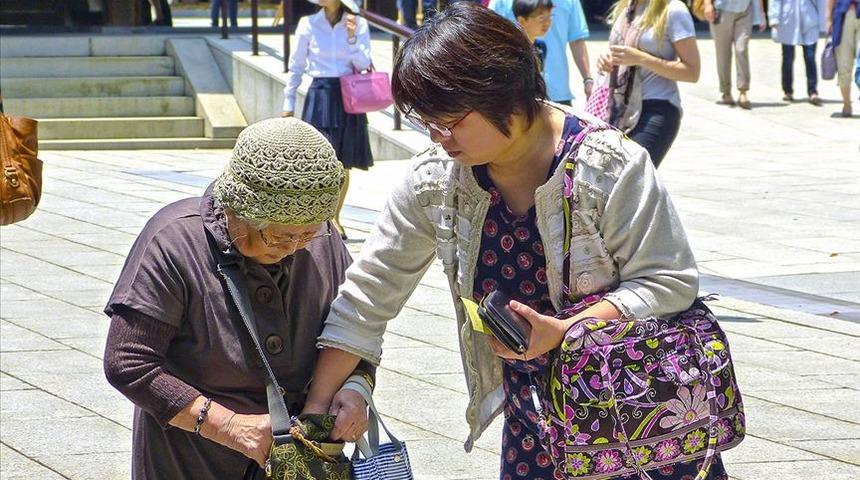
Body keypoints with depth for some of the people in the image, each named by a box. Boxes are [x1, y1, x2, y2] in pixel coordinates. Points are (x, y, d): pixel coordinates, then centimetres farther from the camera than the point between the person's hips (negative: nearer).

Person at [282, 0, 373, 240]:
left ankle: (335, 218, 24)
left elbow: (364, 64, -4)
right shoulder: (308, 24, -1)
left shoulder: (358, 24, 1)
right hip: (320, 96, -2)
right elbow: (296, 67, 7)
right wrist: (289, 103, 8)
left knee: (344, 164, 8)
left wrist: (352, 37, -16)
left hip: (349, 97, 2)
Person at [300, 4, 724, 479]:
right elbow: (367, 294, -1)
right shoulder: (434, 180, -7)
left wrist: (561, 331, -27)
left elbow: (669, 283, -15)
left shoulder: (608, 167, -20)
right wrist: (315, 409, -4)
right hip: (534, 414, 4)